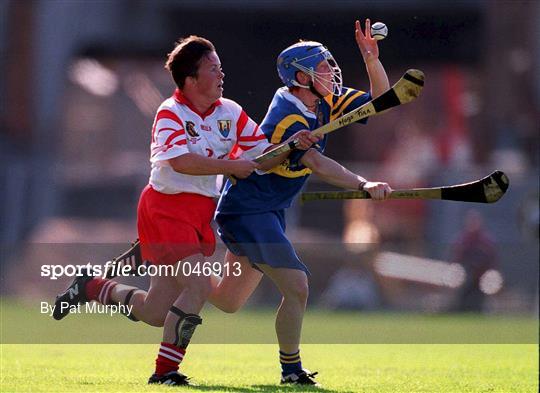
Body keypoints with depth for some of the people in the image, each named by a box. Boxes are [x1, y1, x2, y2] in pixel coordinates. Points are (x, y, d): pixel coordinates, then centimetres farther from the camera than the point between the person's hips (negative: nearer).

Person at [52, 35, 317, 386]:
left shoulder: (230, 112, 5)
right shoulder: (171, 113, -13)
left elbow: (263, 156, 6)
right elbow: (181, 161, -29)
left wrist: (291, 146, -12)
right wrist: (232, 165, -26)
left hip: (201, 213, 7)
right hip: (166, 209, -7)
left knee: (156, 313, 8)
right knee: (199, 286, -22)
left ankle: (93, 287, 33)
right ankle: (165, 370, -10)